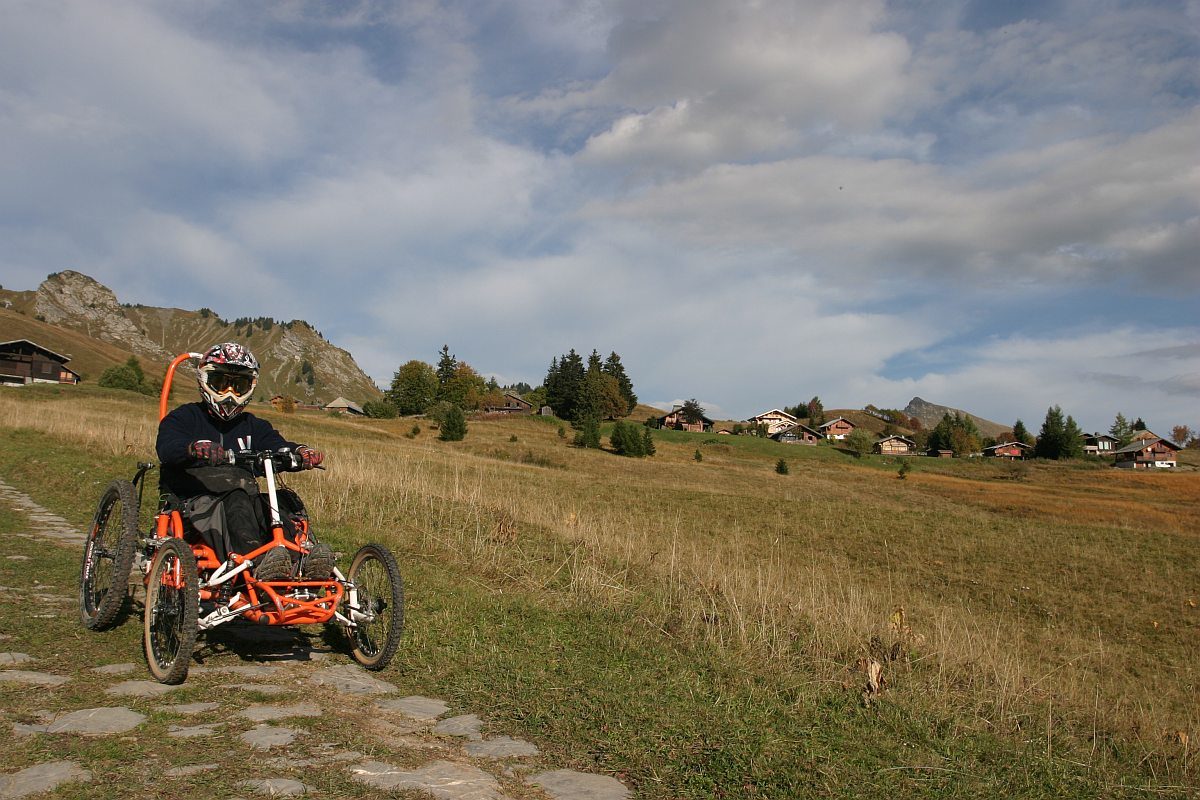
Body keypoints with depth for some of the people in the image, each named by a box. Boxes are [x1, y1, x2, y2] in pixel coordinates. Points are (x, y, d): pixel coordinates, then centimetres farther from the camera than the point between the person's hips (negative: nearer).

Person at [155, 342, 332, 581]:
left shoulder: (253, 426, 20)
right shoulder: (185, 417, 8)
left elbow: (278, 447, 1)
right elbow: (167, 448, -14)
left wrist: (300, 452, -24)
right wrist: (195, 448, -38)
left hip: (242, 496, 4)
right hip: (190, 502, -4)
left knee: (285, 500, -27)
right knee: (237, 501, -37)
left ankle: (301, 559, -49)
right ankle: (259, 563, -59)